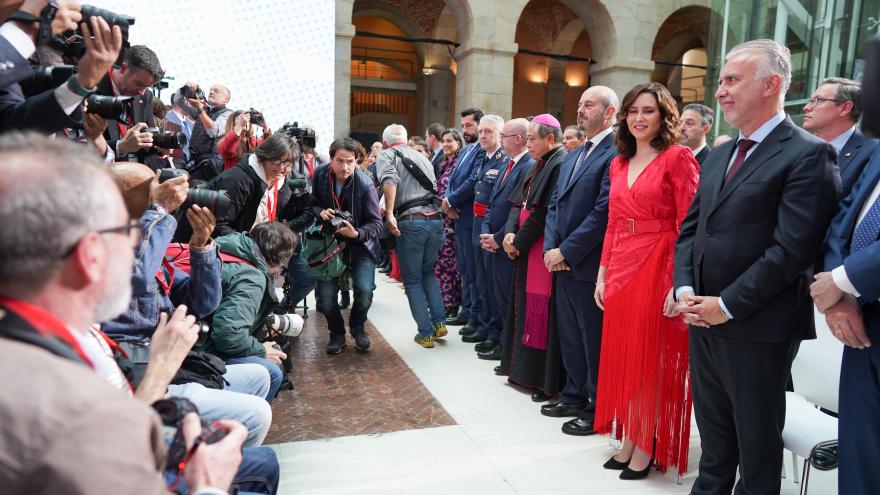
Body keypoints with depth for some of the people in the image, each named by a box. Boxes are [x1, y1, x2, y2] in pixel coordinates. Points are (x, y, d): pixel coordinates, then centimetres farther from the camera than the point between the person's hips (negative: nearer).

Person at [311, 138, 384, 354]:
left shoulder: (365, 184, -21)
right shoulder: (320, 175, -12)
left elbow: (375, 223, -16)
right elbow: (312, 203, 4)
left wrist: (357, 233, -34)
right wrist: (320, 211, -19)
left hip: (360, 244, -2)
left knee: (365, 290, -18)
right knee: (325, 296, -8)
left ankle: (357, 327, 15)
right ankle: (337, 333, 22)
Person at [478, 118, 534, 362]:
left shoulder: (529, 167, -16)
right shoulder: (507, 166, 15)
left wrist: (498, 238, -15)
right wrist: (485, 232, 4)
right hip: (492, 243, 9)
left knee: (506, 296, 2)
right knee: (496, 294, 18)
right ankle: (496, 336, 32)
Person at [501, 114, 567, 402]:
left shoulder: (561, 164, -15)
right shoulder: (540, 165, 16)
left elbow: (544, 212, -20)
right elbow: (518, 202, 12)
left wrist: (518, 241, -12)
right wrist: (510, 233, -3)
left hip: (543, 248, -10)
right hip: (525, 248, 10)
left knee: (541, 312, -5)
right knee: (526, 306, 14)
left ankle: (548, 380, 6)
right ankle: (525, 370, 25)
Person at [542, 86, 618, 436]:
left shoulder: (615, 154, -13)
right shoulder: (574, 155, 16)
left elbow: (603, 212, -20)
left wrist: (566, 252, -15)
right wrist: (551, 248, 0)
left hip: (589, 265, -9)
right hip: (562, 262, 9)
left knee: (595, 340, 4)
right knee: (569, 335, 19)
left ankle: (596, 410, 19)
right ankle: (575, 396, 34)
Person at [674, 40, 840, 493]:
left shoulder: (808, 155, -11)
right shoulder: (718, 157, 14)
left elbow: (792, 248, -19)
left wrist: (727, 305, -16)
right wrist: (685, 290, -2)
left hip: (757, 329, -7)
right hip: (703, 321, 7)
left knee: (757, 443, 11)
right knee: (713, 439, 20)